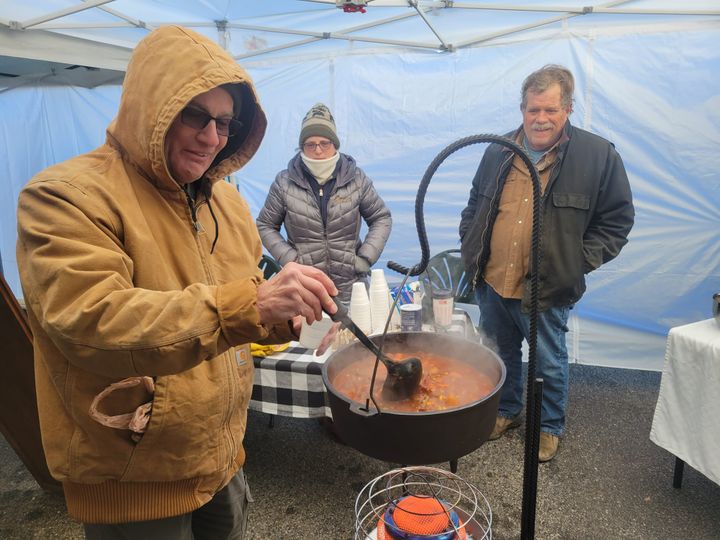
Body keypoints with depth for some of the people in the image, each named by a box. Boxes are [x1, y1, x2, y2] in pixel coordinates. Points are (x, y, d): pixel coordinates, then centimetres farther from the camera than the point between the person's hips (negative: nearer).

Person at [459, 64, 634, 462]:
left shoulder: (599, 155, -7)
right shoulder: (499, 151, 5)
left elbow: (618, 219, -1)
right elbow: (474, 205, 17)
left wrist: (581, 260, -10)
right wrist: (469, 247, 6)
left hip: (548, 291, -3)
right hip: (491, 283, 4)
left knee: (549, 365, 13)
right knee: (501, 355, 20)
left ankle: (549, 427, 37)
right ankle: (506, 411, 44)